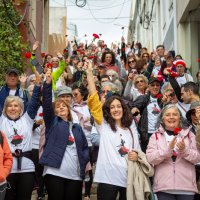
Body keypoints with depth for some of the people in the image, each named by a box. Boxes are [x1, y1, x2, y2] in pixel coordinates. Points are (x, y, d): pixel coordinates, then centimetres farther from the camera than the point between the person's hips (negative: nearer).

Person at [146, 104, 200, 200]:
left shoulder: (189, 134, 10)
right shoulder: (156, 136, 5)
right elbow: (150, 158, -7)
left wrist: (184, 150, -17)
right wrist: (168, 149, -20)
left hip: (186, 186, 1)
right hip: (164, 186, -1)